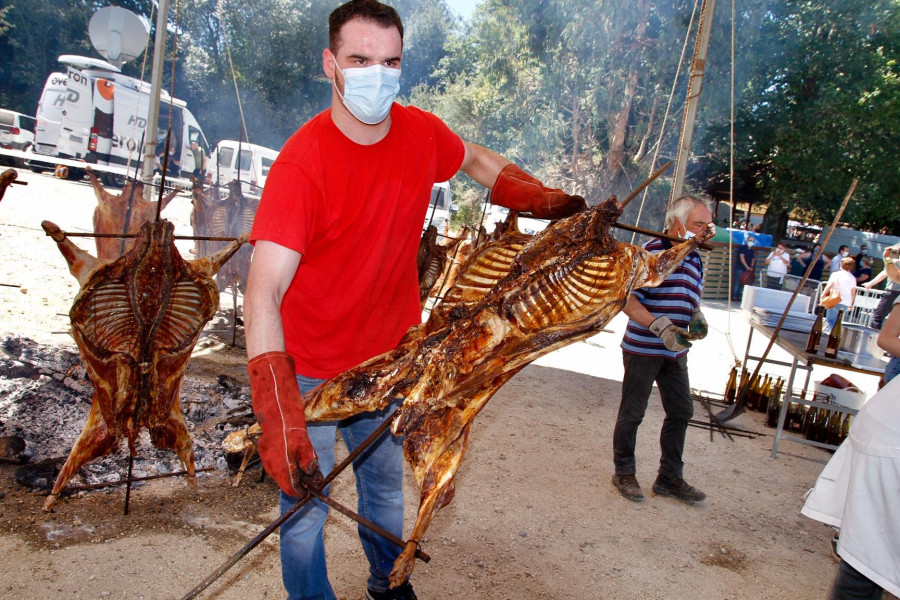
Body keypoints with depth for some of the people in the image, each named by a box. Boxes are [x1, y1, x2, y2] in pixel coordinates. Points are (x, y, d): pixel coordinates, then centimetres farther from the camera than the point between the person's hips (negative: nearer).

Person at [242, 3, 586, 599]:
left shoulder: (422, 133, -8)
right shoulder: (302, 163, -25)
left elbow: (476, 160, 16)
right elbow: (265, 291, -34)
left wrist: (547, 201, 4)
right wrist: (278, 413, -44)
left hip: (389, 359, 5)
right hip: (312, 369, -5)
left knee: (386, 488, 24)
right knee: (305, 503, 9)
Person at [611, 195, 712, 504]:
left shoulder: (695, 259, 12)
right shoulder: (651, 251, -15)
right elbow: (628, 299, -19)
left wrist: (697, 319, 2)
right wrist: (660, 327, -29)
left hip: (675, 352, 8)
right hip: (642, 349, -8)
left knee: (681, 412, 14)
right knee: (632, 414, 6)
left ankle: (670, 478, 29)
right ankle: (624, 473, 25)